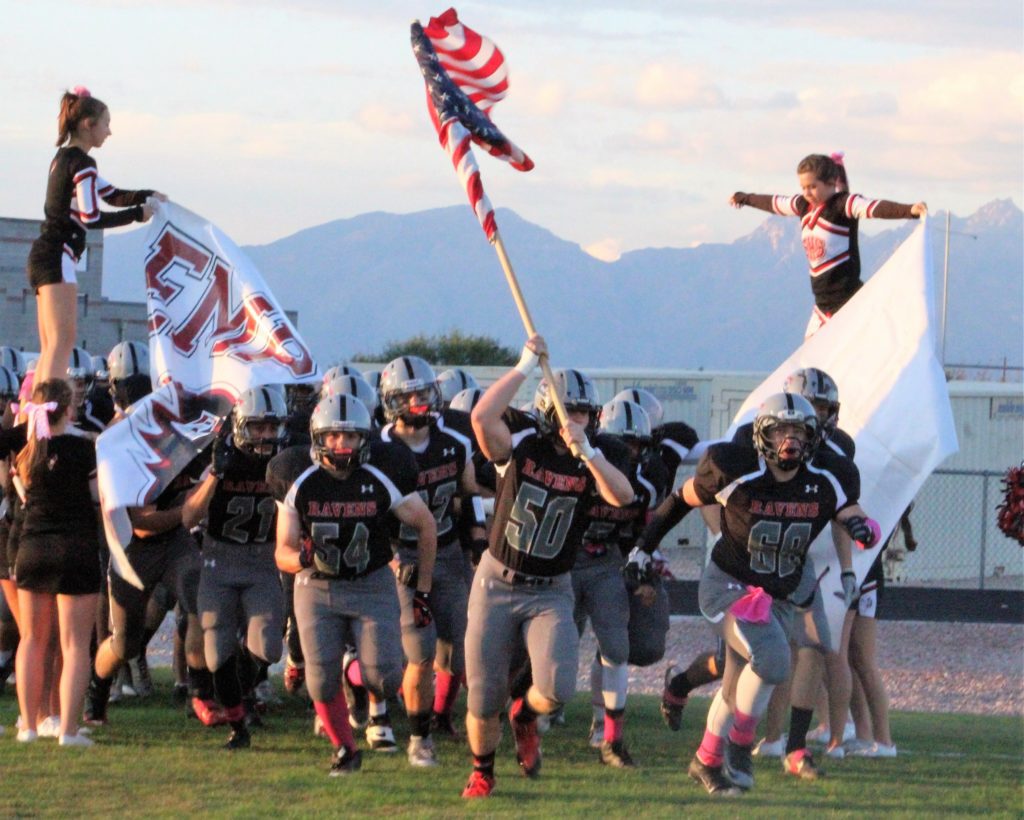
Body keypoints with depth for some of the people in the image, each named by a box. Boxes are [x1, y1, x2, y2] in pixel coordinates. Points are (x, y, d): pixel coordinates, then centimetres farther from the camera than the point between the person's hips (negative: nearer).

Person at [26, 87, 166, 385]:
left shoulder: (64, 159, 19)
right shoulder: (81, 163, -11)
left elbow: (112, 194, 25)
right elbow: (91, 218, -17)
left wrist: (147, 196, 10)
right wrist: (138, 214, -8)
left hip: (43, 258, 10)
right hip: (57, 258, -10)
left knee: (50, 346, 9)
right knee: (62, 341, -14)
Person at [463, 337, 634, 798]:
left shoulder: (591, 463, -1)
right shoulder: (519, 448, -6)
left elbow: (622, 497, -23)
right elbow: (482, 417, -28)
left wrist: (585, 450, -31)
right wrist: (526, 366, -24)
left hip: (550, 592, 1)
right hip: (497, 583, -1)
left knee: (557, 690, -18)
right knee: (484, 699, 4)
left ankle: (525, 716, 18)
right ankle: (481, 772, 32)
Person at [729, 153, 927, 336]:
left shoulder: (844, 204, -13)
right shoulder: (803, 205, 10)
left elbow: (875, 208, -30)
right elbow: (773, 203, 29)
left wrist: (910, 210, -49)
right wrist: (743, 198, 47)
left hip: (847, 300, -8)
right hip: (822, 302, 8)